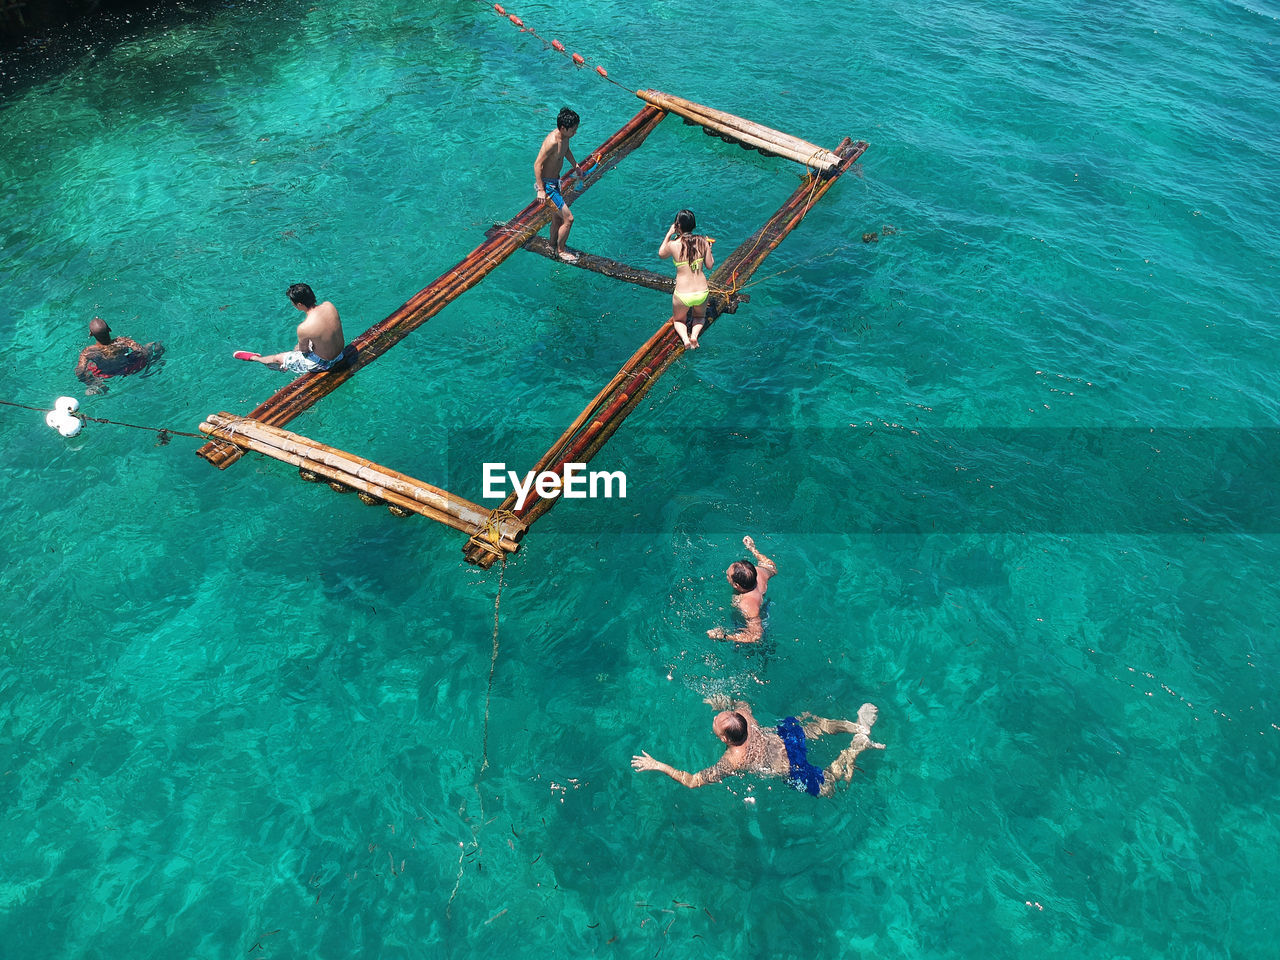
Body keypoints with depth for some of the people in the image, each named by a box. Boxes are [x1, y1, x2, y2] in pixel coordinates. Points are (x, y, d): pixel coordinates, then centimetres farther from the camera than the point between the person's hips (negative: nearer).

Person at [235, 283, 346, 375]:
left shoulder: (303, 328, -32)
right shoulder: (329, 305, -15)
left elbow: (303, 349, -11)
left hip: (323, 363, -5)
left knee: (278, 358, 19)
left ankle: (254, 358, 47)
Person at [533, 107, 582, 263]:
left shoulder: (565, 136, -2)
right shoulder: (552, 142, -29)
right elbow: (537, 164, -25)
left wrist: (575, 166, 33)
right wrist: (541, 190, -25)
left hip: (555, 181, 9)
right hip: (547, 185, -9)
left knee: (557, 219, 21)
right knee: (568, 218, -5)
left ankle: (553, 247, 40)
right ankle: (560, 251, 13)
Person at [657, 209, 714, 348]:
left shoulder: (673, 245, -12)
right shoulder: (702, 241, -6)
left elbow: (661, 254, 11)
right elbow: (710, 265, 4)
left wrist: (669, 234, 18)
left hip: (682, 295, -2)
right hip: (702, 292, 2)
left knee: (678, 320, 28)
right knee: (699, 316, 34)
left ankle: (684, 338, -3)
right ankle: (695, 335, 2)